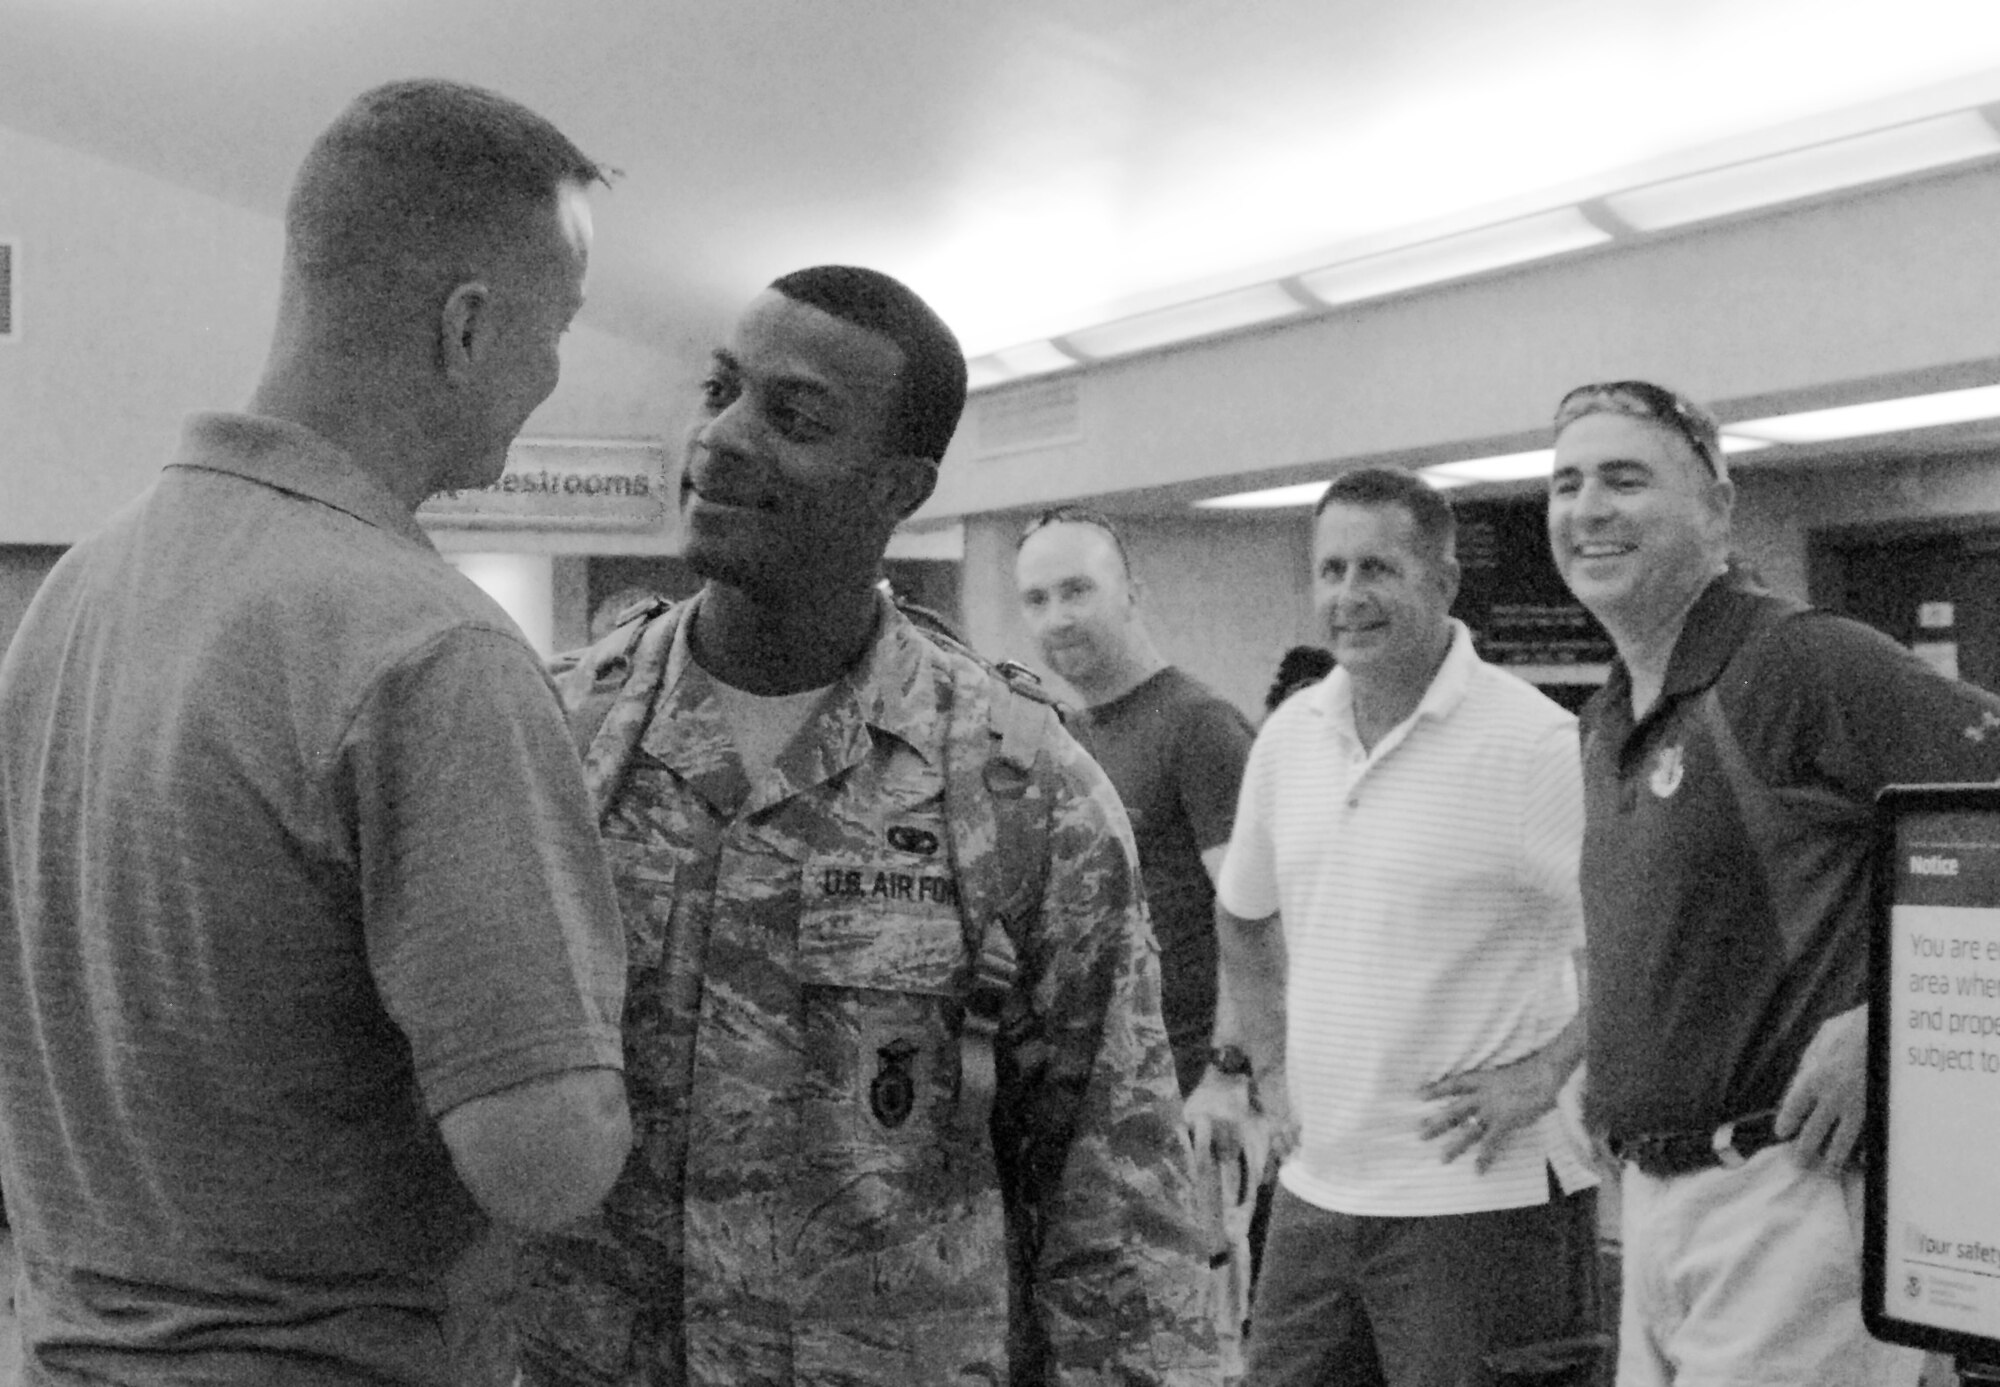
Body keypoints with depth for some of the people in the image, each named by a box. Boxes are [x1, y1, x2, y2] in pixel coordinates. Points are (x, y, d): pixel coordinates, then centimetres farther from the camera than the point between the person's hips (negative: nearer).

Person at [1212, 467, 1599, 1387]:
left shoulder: (1538, 744, -13)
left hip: (1478, 1197, -6)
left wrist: (1545, 1073, -16)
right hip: (1314, 1190, 6)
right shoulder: (1290, 733, 7)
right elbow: (1243, 917, 22)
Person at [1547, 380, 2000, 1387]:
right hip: (1650, 1194, 8)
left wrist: (1888, 1020, -19)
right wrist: (1606, 1079, 13)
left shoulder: (1807, 664, -13)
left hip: (1789, 1194, -8)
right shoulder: (1605, 724, 15)